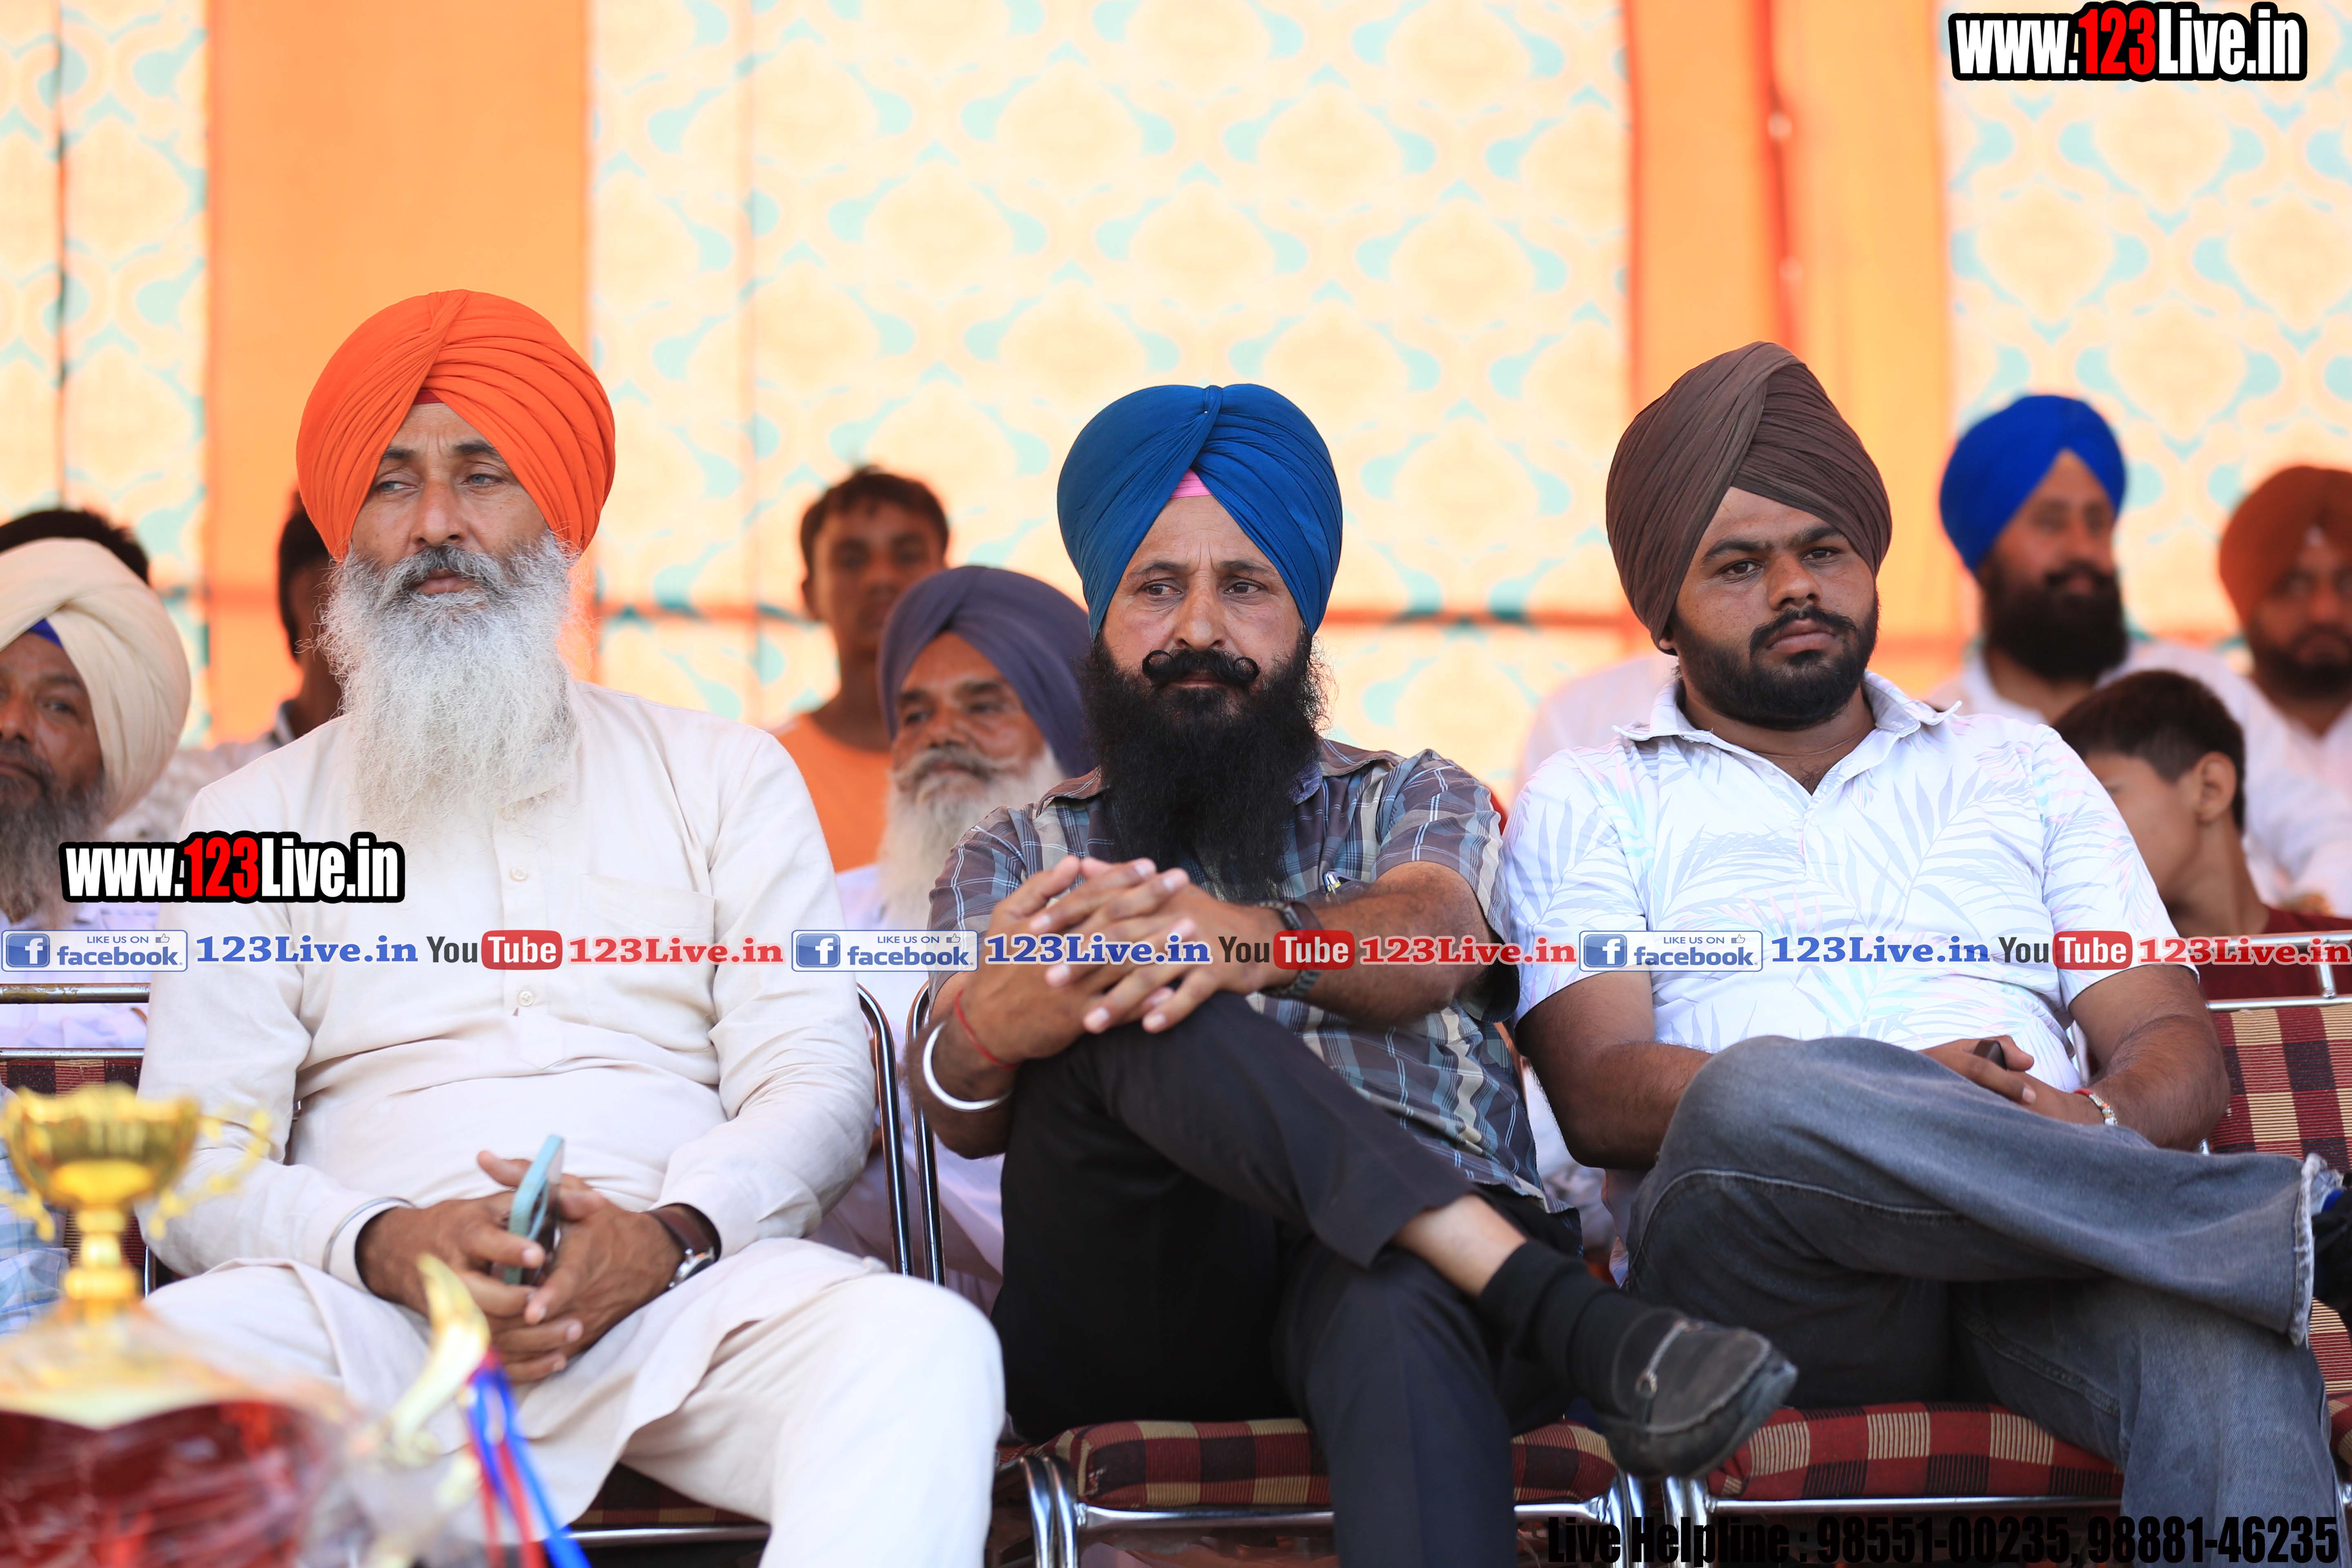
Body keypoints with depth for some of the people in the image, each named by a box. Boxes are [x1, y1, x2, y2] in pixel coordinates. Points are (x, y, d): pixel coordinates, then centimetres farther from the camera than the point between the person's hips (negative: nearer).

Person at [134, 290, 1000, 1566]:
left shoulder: (721, 775, 22)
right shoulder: (258, 815, 20)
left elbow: (815, 1082, 10)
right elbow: (195, 1158, 9)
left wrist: (666, 1235, -12)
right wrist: (385, 1244, -14)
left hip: (686, 1284, 1)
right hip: (372, 1303, 0)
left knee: (928, 1348, -33)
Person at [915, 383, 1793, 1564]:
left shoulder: (1413, 802, 24)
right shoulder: (1018, 857, 26)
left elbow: (1428, 946, -3)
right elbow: (965, 1117, 4)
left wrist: (1255, 940, -29)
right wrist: (983, 1036, -24)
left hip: (1417, 1257, -1)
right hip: (1132, 1306, 1)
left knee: (1400, 1314, -39)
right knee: (1113, 1005, -30)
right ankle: (1567, 1315, -40)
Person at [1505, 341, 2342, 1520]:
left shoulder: (2020, 767, 29)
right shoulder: (1587, 805, 19)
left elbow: (2180, 1053, 18)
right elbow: (1599, 1092, 1)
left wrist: (2096, 1122, -9)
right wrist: (1900, 1101, -16)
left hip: (2036, 1245, 2)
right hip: (1769, 1271, -2)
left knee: (2230, 1347, -35)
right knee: (1761, 1089, -39)